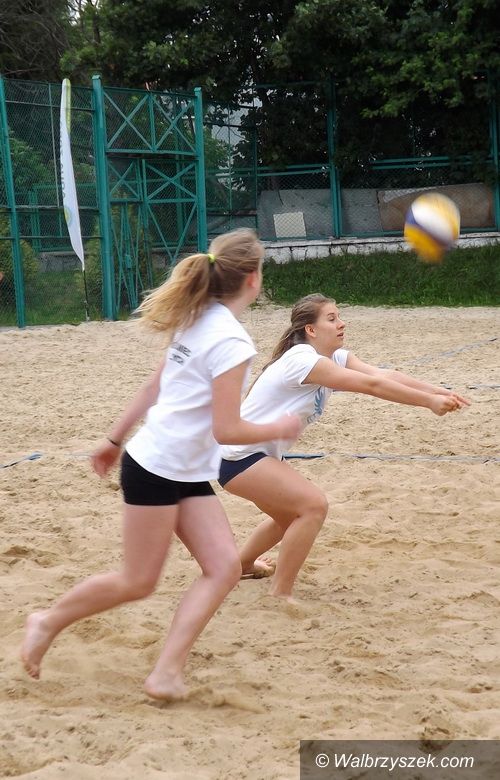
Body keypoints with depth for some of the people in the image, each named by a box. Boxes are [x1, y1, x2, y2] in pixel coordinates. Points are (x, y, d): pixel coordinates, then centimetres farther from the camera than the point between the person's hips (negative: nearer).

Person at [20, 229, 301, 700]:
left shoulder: (196, 321, 7)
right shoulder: (232, 342, -20)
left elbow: (154, 388, 14)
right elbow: (226, 429, -21)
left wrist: (115, 439, 21)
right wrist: (279, 428, -4)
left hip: (188, 475, 9)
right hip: (157, 470, -9)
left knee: (224, 567, -1)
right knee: (138, 581, 4)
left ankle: (167, 674, -2)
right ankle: (48, 623, 24)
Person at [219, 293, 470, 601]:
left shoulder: (335, 357, 2)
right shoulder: (302, 359, -25)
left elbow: (385, 375, -11)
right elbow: (371, 385, -30)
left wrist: (438, 391, -23)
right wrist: (428, 401, -29)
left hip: (260, 453, 10)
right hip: (237, 456, -10)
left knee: (294, 514, 27)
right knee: (313, 505, -21)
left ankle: (244, 564, 49)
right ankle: (281, 594, -12)